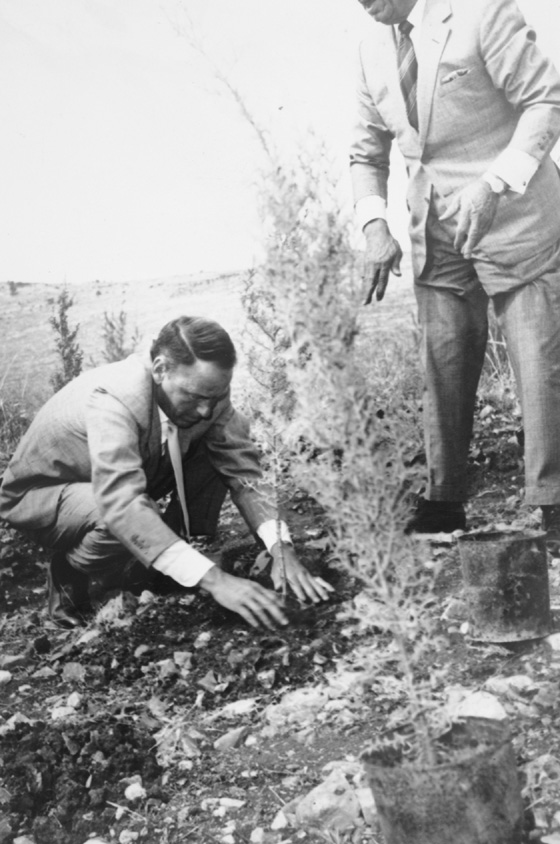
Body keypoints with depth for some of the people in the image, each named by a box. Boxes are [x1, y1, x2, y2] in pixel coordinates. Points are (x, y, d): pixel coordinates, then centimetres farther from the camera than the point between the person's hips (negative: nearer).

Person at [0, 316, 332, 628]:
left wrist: (281, 549, -31)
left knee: (219, 450, -14)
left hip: (124, 479, 6)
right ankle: (71, 578, -5)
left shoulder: (205, 390, -19)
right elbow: (123, 507, -48)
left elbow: (242, 468, -16)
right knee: (131, 522, -37)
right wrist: (214, 579, -53)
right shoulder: (113, 399, -38)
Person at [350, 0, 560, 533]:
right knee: (443, 370, 8)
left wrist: (493, 184, -24)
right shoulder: (373, 47, 7)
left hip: (513, 221, -5)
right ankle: (443, 505, 19)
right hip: (436, 237, 6)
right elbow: (367, 150, 14)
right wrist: (375, 226, -3)